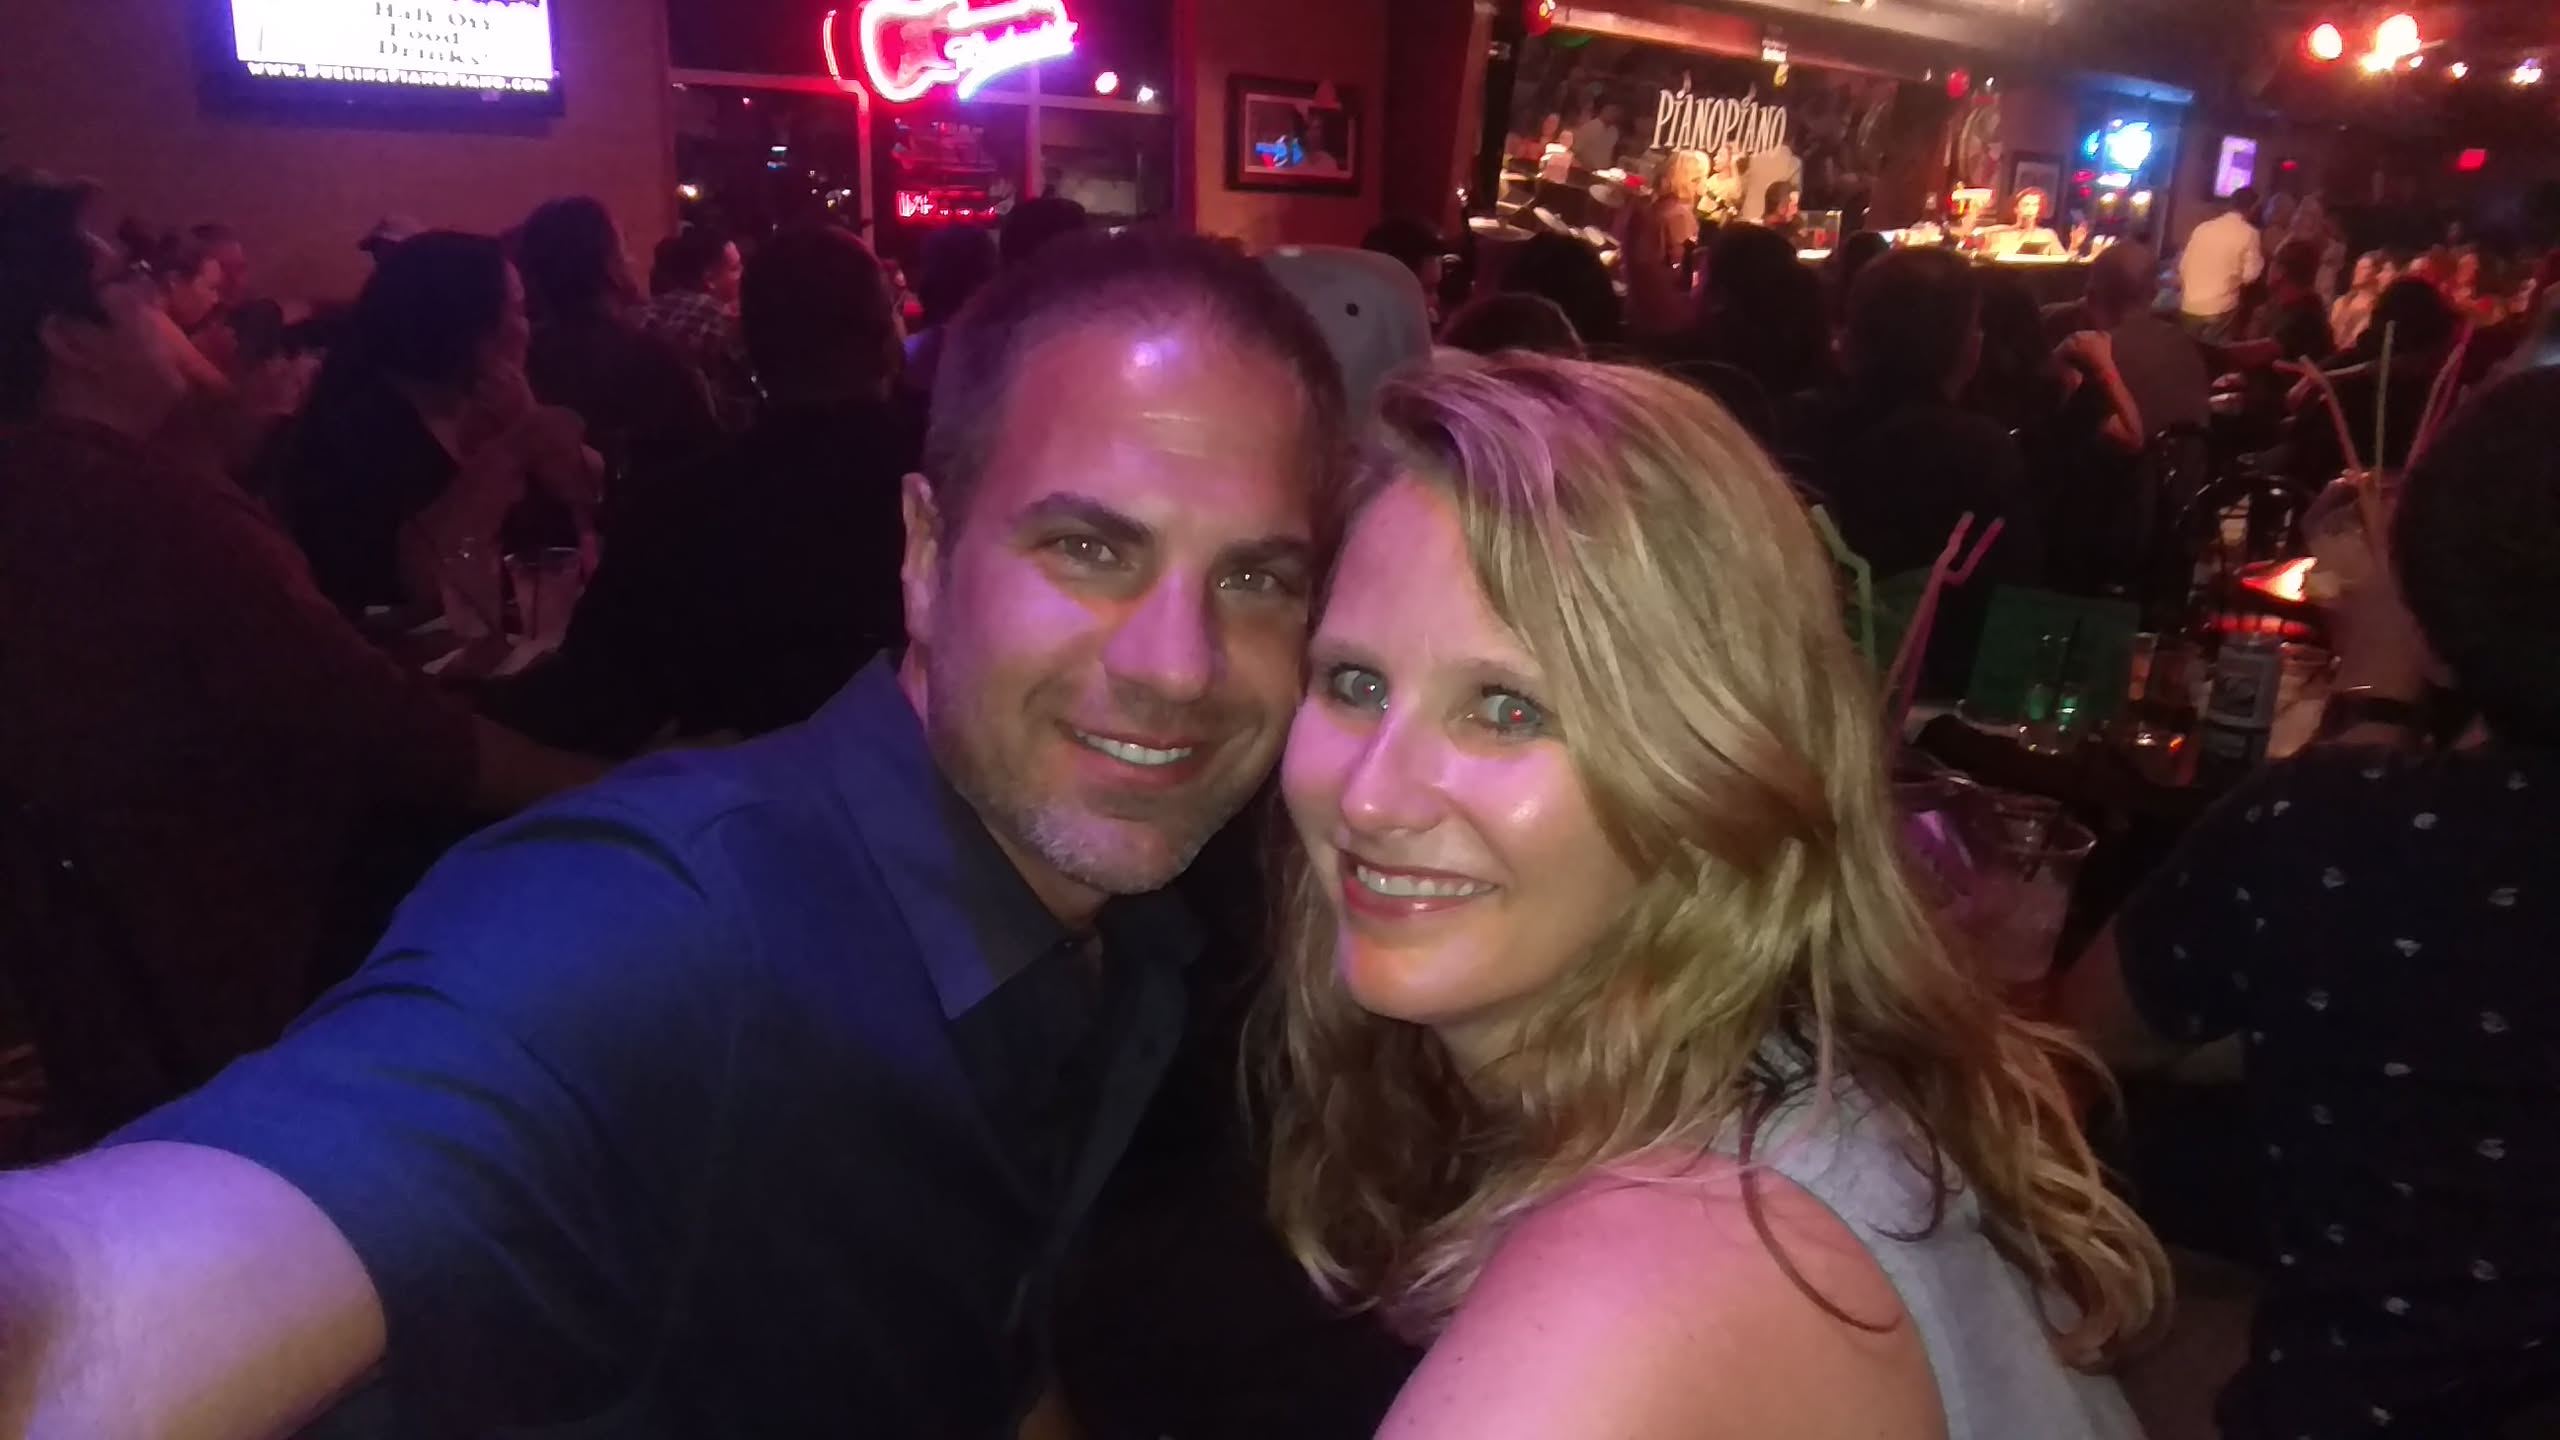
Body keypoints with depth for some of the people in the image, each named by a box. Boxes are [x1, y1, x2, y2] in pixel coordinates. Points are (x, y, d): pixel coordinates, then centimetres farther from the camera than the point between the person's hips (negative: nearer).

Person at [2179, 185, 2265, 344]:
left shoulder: (2202, 228, 8)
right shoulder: (2249, 233, -3)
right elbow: (2250, 275, -5)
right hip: (2220, 308, -4)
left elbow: (2183, 267, 12)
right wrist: (2261, 259, 13)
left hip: (2189, 307, 4)